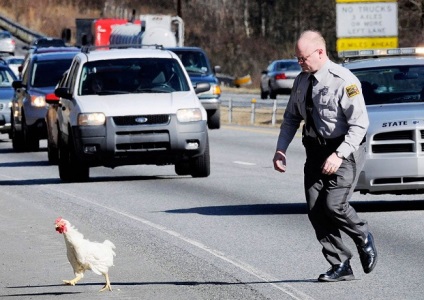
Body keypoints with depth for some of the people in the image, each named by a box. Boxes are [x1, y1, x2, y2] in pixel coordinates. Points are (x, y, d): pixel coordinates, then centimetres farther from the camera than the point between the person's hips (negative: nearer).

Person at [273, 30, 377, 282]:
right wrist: (281, 150, 3)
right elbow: (291, 118, 16)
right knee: (315, 210, -3)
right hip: (316, 151, 7)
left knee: (334, 204, -19)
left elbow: (359, 124, -17)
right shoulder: (302, 81, 7)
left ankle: (364, 237, 12)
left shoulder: (344, 81, -15)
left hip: (344, 149, -7)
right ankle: (341, 267, 6)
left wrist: (339, 155, -25)